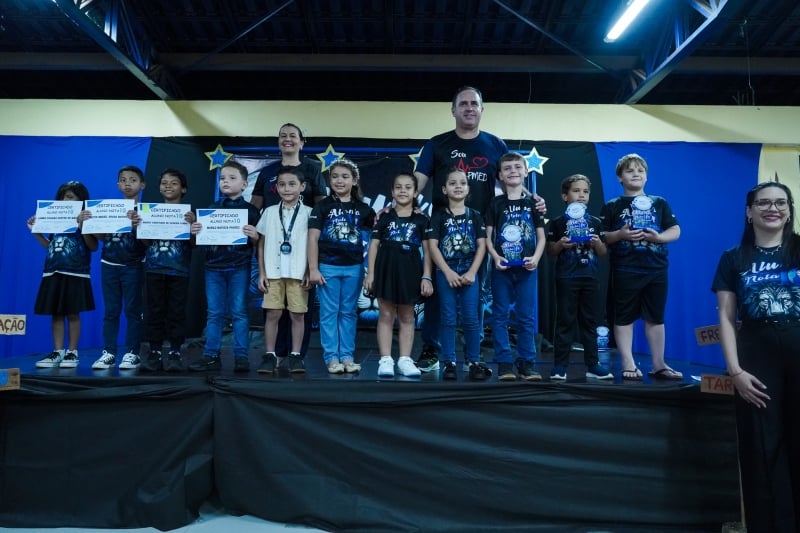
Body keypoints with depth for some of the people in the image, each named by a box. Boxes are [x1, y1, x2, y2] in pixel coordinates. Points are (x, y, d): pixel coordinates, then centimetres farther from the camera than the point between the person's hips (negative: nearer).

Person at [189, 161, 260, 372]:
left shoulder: (250, 210, 1)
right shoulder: (212, 208, 10)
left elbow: (257, 242, 1)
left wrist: (254, 236, -20)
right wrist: (195, 232, -7)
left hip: (239, 267, -3)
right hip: (213, 266, 3)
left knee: (239, 312, 2)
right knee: (214, 313, 7)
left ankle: (241, 356, 7)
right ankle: (211, 356, 13)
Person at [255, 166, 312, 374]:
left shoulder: (308, 213, 2)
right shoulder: (270, 212, 7)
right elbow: (261, 244, 9)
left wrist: (309, 272, -3)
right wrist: (261, 273, 4)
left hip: (298, 272, -1)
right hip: (273, 272, 1)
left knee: (297, 314, 3)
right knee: (273, 313, 3)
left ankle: (296, 355, 12)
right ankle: (269, 355, 11)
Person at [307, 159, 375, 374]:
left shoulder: (362, 209, 7)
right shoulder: (322, 206, -1)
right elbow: (313, 238, -4)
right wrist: (313, 269, -8)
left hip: (354, 267, 2)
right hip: (328, 266, -2)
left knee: (348, 312, 9)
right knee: (329, 312, 2)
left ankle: (347, 356, 17)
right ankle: (331, 357, 10)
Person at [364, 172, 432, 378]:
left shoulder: (421, 219, 5)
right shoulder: (384, 217, 5)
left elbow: (428, 250, 4)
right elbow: (374, 245, 5)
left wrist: (426, 277, -4)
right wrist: (370, 273, -2)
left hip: (410, 270, 0)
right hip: (386, 268, 0)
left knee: (407, 317, 8)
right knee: (386, 315, 2)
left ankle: (405, 359, 14)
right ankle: (386, 359, 7)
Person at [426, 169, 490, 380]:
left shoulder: (475, 216, 6)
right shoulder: (439, 215, 2)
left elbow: (481, 245, 2)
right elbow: (432, 246, -5)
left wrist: (472, 272, -9)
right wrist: (448, 272, -12)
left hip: (469, 272, 1)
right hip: (445, 273, -1)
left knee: (471, 318, 2)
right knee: (448, 318, 2)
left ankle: (474, 361, 11)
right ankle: (449, 362, 9)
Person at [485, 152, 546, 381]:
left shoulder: (533, 203, 6)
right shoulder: (496, 204, 4)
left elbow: (541, 236, 6)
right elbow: (488, 237, 2)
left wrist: (536, 258, -10)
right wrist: (495, 257, -13)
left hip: (526, 268, 1)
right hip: (501, 268, 0)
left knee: (527, 317, 5)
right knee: (500, 316, 2)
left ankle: (527, 363, 14)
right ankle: (504, 363, 10)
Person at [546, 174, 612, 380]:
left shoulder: (595, 223, 10)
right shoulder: (558, 223, 2)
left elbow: (603, 254, 11)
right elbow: (550, 251, 4)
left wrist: (598, 243, -9)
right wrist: (560, 244, -15)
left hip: (590, 278, 3)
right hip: (566, 278, -3)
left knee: (589, 321, 9)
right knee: (565, 321, -1)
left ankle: (593, 364, 15)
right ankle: (560, 366, 4)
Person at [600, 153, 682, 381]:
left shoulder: (659, 203, 10)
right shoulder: (612, 206, 3)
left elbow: (676, 230, 7)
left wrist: (659, 237, -13)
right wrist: (619, 235, -18)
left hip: (656, 269, 3)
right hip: (625, 270, -3)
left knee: (655, 318, 10)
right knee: (624, 318, 2)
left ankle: (659, 365, 19)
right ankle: (629, 365, 10)